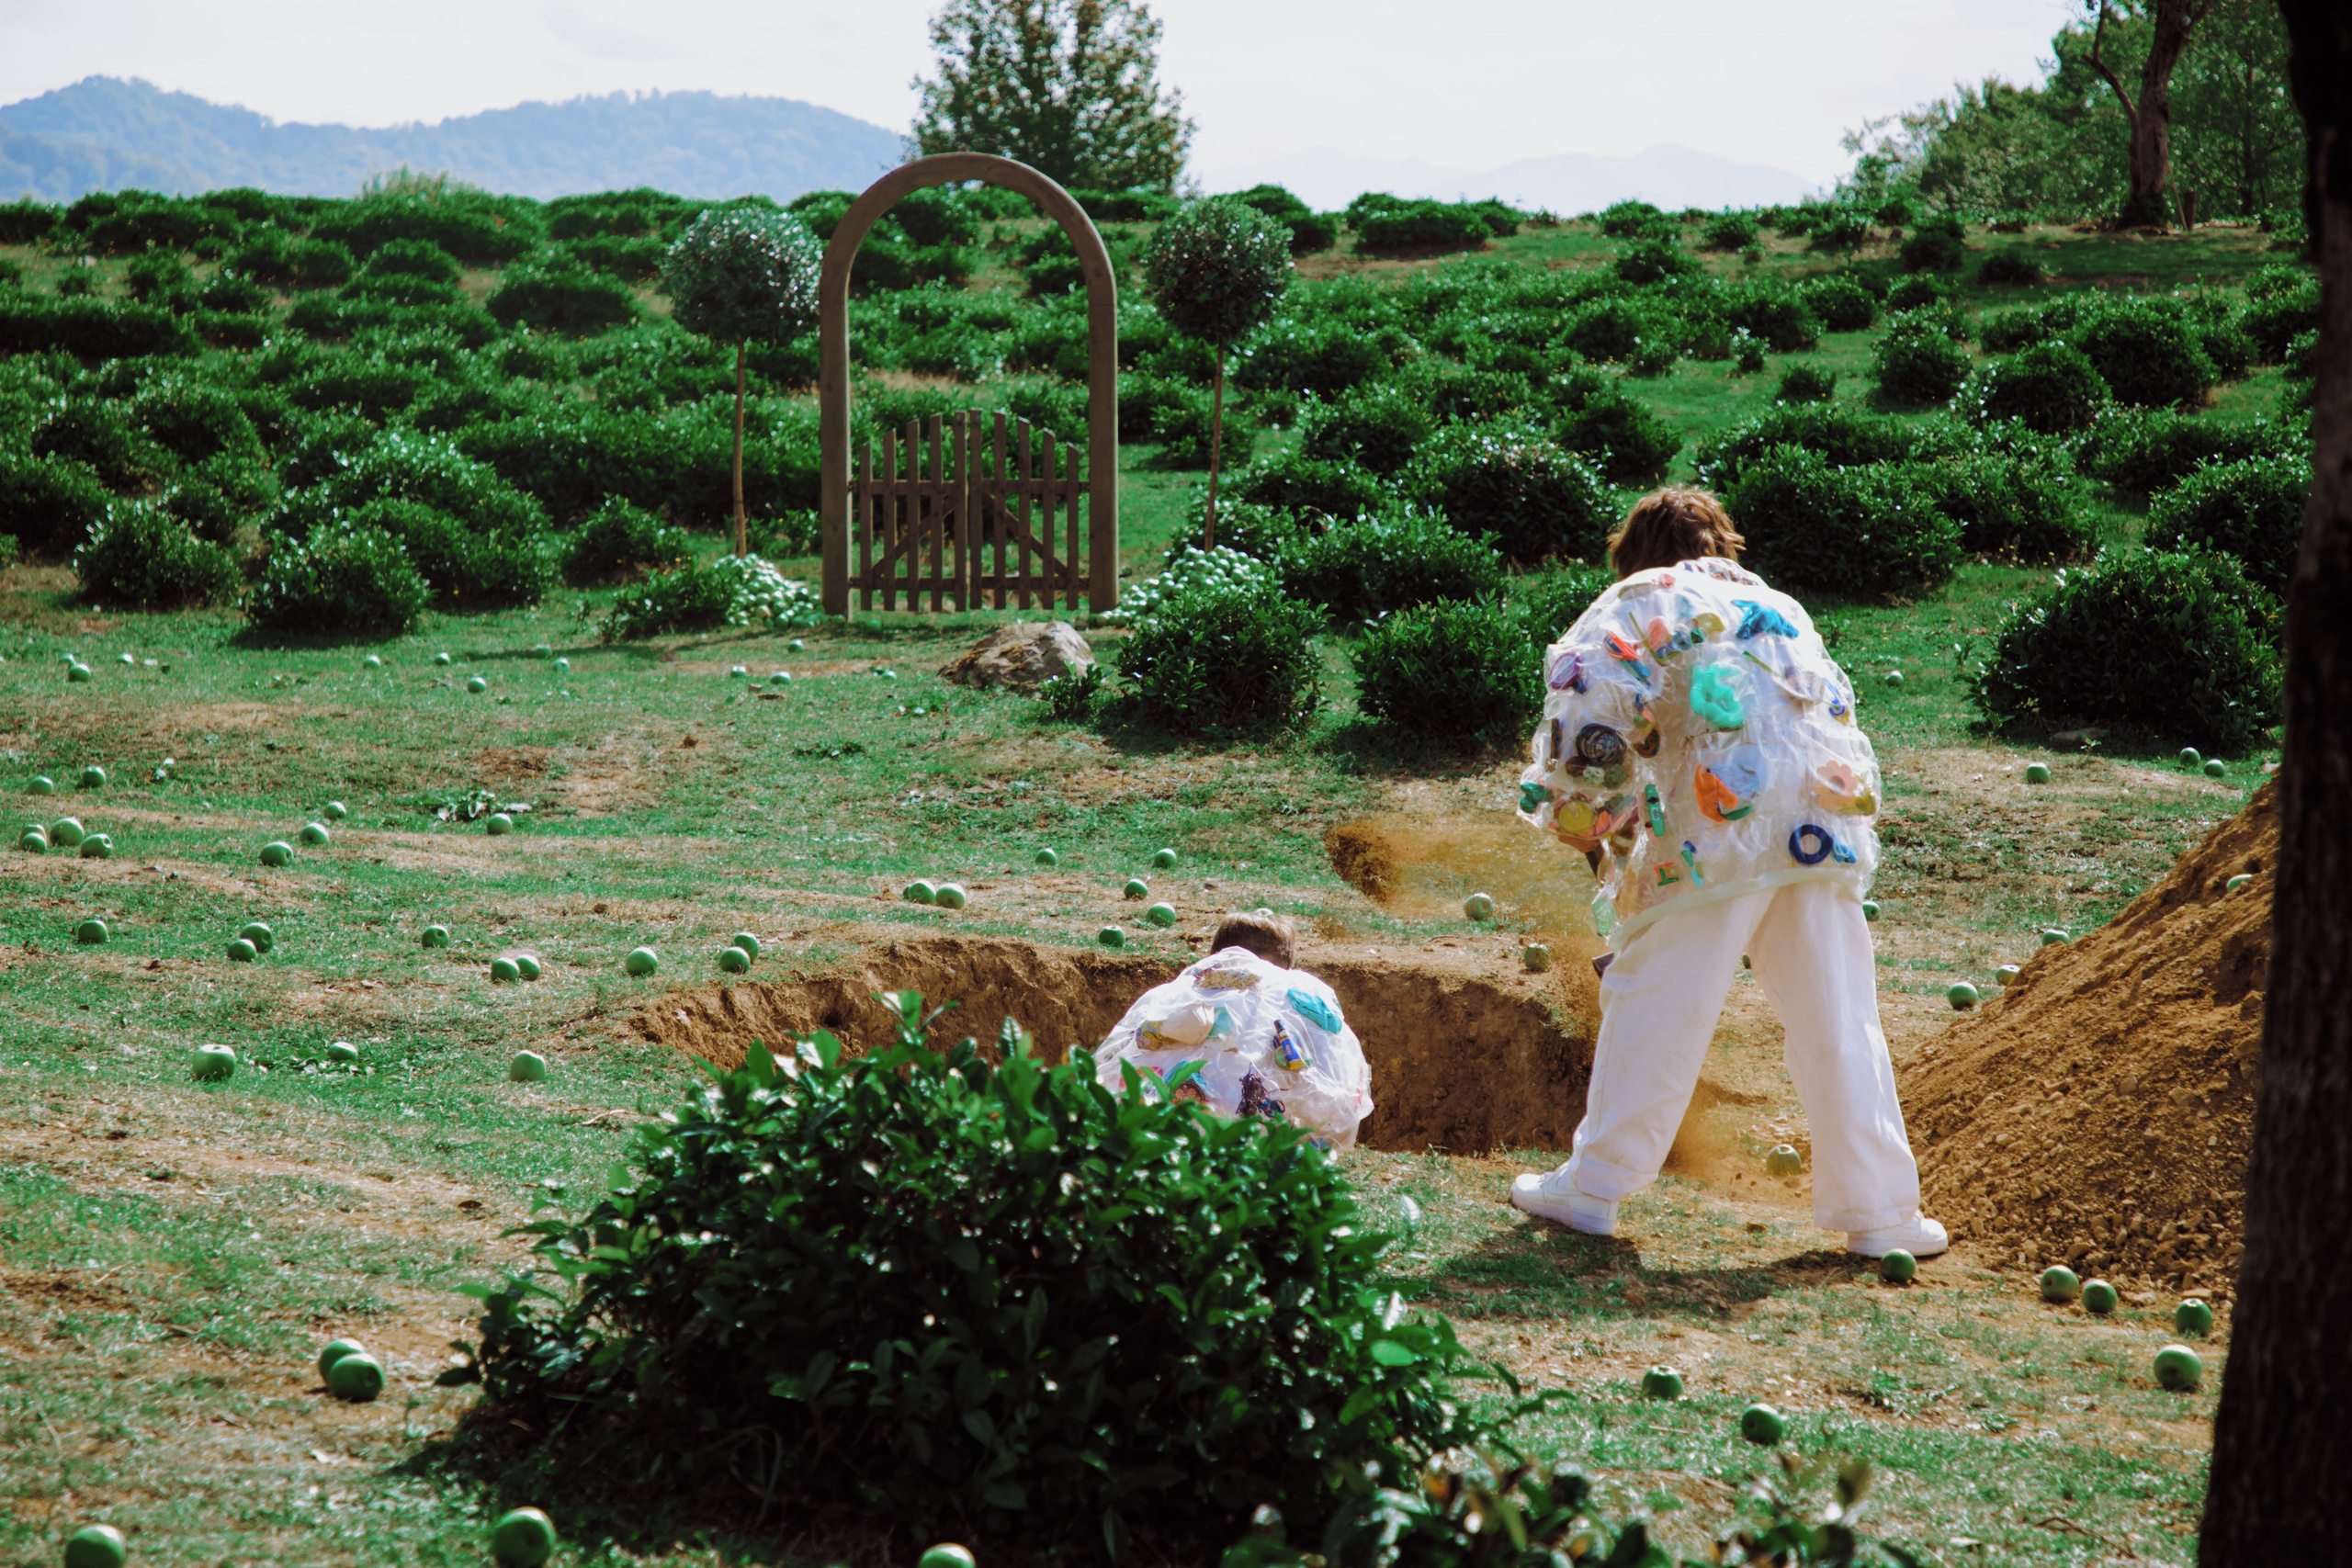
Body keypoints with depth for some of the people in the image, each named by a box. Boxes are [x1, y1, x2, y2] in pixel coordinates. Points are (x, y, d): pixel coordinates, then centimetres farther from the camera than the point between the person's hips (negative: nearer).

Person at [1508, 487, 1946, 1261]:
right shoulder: (1779, 607, 30)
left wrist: (1585, 818, 7)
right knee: (1839, 1024, 8)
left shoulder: (1639, 602, 11)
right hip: (1825, 828, 5)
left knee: (1654, 1008, 4)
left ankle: (1592, 1187, 9)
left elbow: (1590, 705, -4)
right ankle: (1877, 1211, 11)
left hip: (1719, 828, -5)